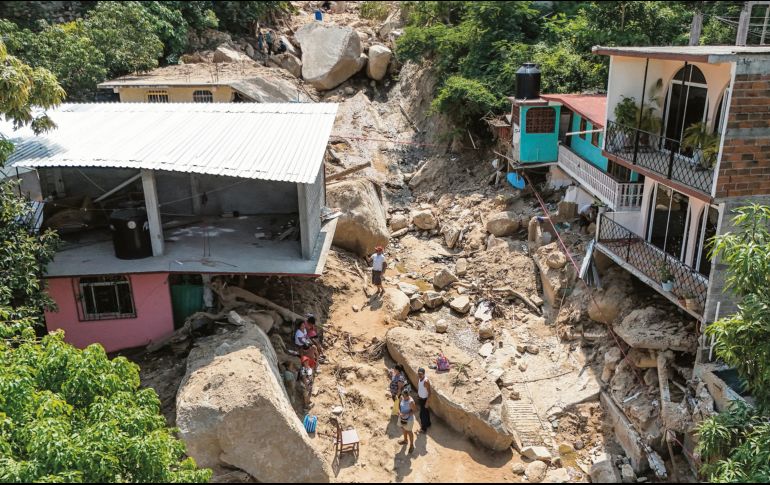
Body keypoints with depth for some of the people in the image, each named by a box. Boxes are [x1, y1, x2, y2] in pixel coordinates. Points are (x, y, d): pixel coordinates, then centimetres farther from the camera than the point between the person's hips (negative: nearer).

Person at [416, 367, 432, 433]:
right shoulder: (419, 378, -7)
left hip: (424, 399, -8)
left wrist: (427, 402, -22)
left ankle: (424, 429, 20)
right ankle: (428, 424, 45)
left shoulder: (426, 381, -31)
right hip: (420, 398, 8)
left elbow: (429, 392, -25)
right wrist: (418, 394, 17)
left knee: (422, 414, 4)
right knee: (426, 411, 25)